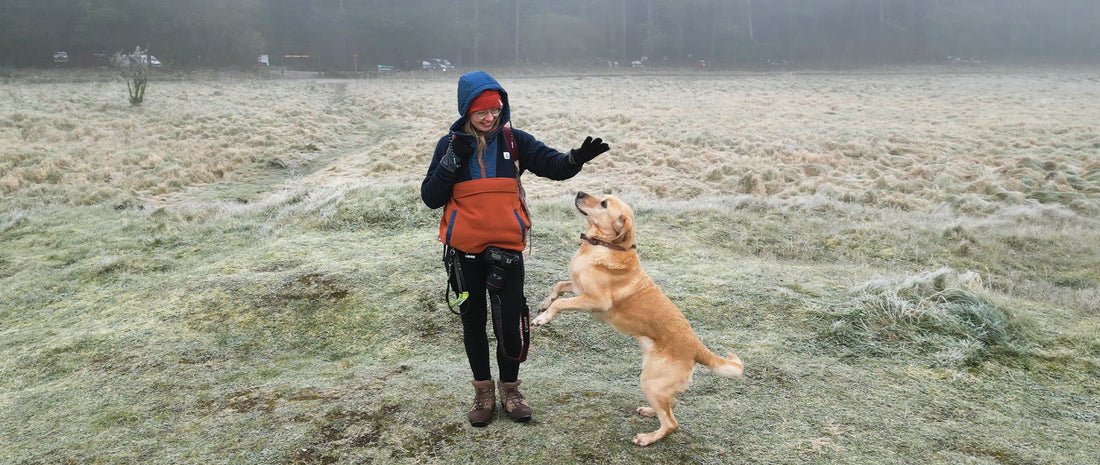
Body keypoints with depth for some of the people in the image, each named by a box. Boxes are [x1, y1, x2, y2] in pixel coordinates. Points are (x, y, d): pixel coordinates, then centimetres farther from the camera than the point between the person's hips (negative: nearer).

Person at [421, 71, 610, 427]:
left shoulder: (514, 141, -2)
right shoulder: (451, 144, -2)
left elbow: (553, 165, -11)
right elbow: (430, 198, -5)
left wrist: (576, 158, -32)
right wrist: (451, 161, -17)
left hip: (506, 249, 0)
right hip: (464, 251, 1)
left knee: (509, 323, 2)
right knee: (473, 321, 13)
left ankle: (510, 389, 26)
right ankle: (483, 391, 32)